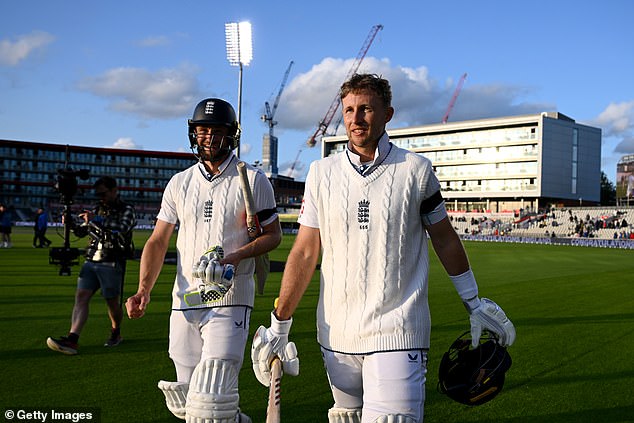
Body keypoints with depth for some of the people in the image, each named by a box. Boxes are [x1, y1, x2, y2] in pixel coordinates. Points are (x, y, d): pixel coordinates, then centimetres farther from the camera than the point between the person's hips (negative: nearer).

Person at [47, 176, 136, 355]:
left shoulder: (126, 210, -2)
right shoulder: (98, 209, 15)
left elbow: (120, 233, -18)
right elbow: (82, 232, 20)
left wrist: (96, 221, -22)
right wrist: (71, 224, -1)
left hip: (111, 264, -5)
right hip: (91, 261, 5)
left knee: (112, 302, 4)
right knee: (81, 296, -9)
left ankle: (115, 333, 28)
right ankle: (72, 340, -17)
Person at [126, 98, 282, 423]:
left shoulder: (253, 180, 1)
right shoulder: (179, 183, 10)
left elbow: (273, 234, 5)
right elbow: (158, 241, 8)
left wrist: (236, 256, -14)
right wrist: (144, 289, -7)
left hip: (230, 301, -4)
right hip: (184, 301, 4)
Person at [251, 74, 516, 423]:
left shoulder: (415, 170, 0)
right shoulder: (321, 173, 5)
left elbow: (445, 240, 10)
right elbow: (305, 253, 5)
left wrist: (474, 304, 15)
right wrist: (279, 325, 3)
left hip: (397, 333, -2)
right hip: (336, 333, 3)